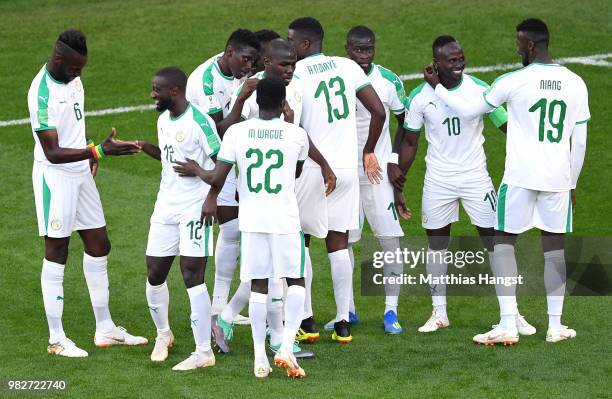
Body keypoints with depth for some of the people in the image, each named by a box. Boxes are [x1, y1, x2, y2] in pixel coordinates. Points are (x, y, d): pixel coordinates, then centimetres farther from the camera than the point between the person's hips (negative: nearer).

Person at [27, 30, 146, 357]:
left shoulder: (72, 77, 3)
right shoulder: (41, 94, -25)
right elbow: (52, 153, -27)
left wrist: (90, 154, 20)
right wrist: (99, 150, -33)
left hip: (80, 172, 9)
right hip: (55, 176, -9)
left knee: (98, 246, 12)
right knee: (56, 253, -2)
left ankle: (105, 329, 22)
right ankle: (57, 339, 6)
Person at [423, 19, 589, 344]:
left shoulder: (513, 82, -7)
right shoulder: (575, 84, 3)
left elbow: (468, 111, 5)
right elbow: (580, 143, 7)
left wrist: (437, 86, 19)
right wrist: (572, 183, 18)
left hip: (521, 177, -3)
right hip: (558, 178, 3)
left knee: (504, 241, 6)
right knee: (554, 245, 11)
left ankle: (508, 325, -3)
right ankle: (555, 325, 10)